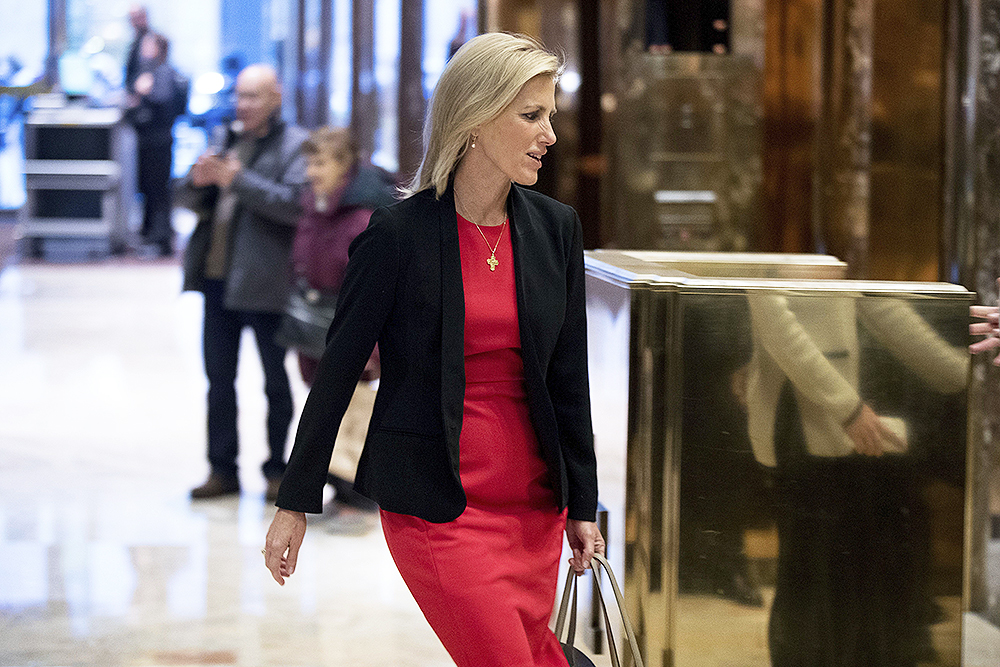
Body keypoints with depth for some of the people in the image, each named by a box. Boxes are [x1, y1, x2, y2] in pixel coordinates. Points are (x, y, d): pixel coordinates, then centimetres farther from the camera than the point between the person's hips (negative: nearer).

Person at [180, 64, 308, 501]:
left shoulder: (295, 145, -6)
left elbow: (295, 203, -20)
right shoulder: (227, 139, 15)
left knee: (276, 380, 6)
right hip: (218, 276, 6)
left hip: (264, 281, -6)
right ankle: (222, 469, 19)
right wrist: (199, 183, -6)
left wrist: (238, 180, -22)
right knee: (218, 378, 10)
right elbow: (195, 204, 16)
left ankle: (277, 470, 15)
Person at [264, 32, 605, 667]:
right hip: (436, 506, -4)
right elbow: (338, 368, -3)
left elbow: (568, 375, 10)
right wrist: (296, 502, 0)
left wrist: (582, 505, 12)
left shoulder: (556, 228, 5)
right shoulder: (399, 232, -8)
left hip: (533, 503, 4)